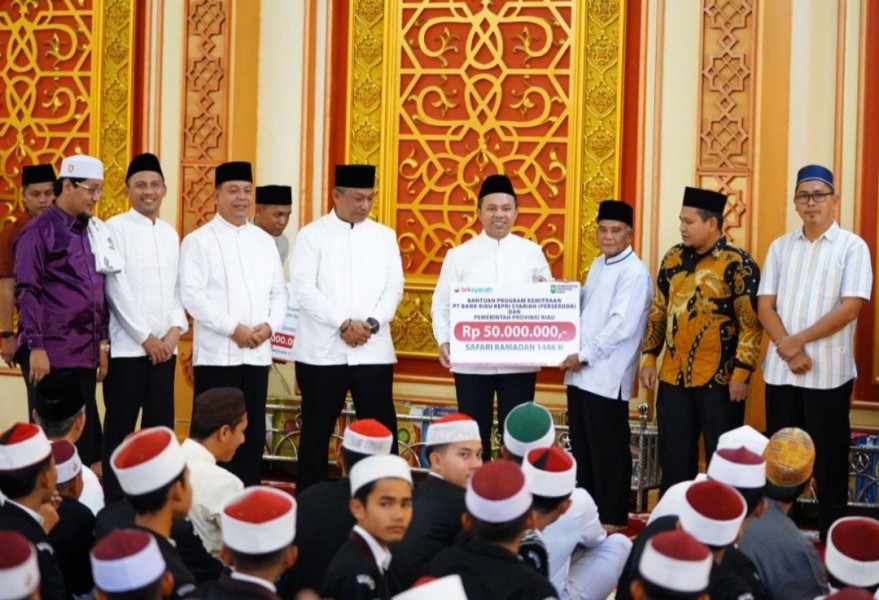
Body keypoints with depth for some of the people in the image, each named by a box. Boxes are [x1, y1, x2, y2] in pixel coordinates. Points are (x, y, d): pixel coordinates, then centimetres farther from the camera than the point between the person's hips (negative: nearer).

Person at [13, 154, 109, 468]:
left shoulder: (90, 231, 13)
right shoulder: (39, 231, -6)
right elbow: (27, 292, -10)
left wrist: (102, 342, 13)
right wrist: (35, 347, -15)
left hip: (86, 354, 6)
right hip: (51, 354, -6)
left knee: (85, 436, 7)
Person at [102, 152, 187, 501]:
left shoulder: (171, 234, 14)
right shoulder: (116, 228, -4)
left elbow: (178, 287, 13)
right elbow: (117, 289, -10)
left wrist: (175, 330, -3)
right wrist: (147, 338, -11)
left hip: (165, 346, 5)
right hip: (128, 345, -5)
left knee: (161, 425, 8)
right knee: (120, 427, -1)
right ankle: (113, 500, 6)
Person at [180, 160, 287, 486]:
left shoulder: (264, 241, 14)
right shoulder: (199, 240, -2)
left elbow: (279, 292, 14)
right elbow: (192, 295, -11)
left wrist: (270, 325, -5)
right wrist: (233, 329, -16)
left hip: (258, 353, 5)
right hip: (217, 353, -5)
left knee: (253, 432, 8)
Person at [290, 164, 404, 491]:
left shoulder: (384, 236, 11)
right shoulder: (312, 235, 1)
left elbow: (394, 287, 5)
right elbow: (304, 290, -8)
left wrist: (372, 324, -11)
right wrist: (344, 324, -16)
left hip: (373, 350, 3)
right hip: (322, 351, -2)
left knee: (382, 428, 1)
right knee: (317, 430, 5)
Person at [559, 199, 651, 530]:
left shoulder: (634, 273, -11)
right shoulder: (597, 265, 16)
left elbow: (622, 325, -18)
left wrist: (584, 355, -17)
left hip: (607, 375, -8)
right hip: (581, 372, 8)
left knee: (608, 449, 0)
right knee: (581, 445, 13)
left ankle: (613, 517, 9)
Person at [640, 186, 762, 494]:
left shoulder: (738, 264, -10)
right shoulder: (673, 258, 8)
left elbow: (751, 324, -11)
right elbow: (658, 311, 15)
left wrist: (742, 374, -15)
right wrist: (649, 358, 10)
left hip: (720, 380, -5)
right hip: (673, 377, 5)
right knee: (674, 458, 12)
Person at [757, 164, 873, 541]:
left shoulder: (852, 247, -2)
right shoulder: (780, 247, 10)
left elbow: (850, 308, -12)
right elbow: (765, 307, 4)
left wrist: (798, 340, -13)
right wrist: (789, 351, -11)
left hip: (829, 372, -3)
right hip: (780, 370, 4)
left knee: (829, 457, 3)